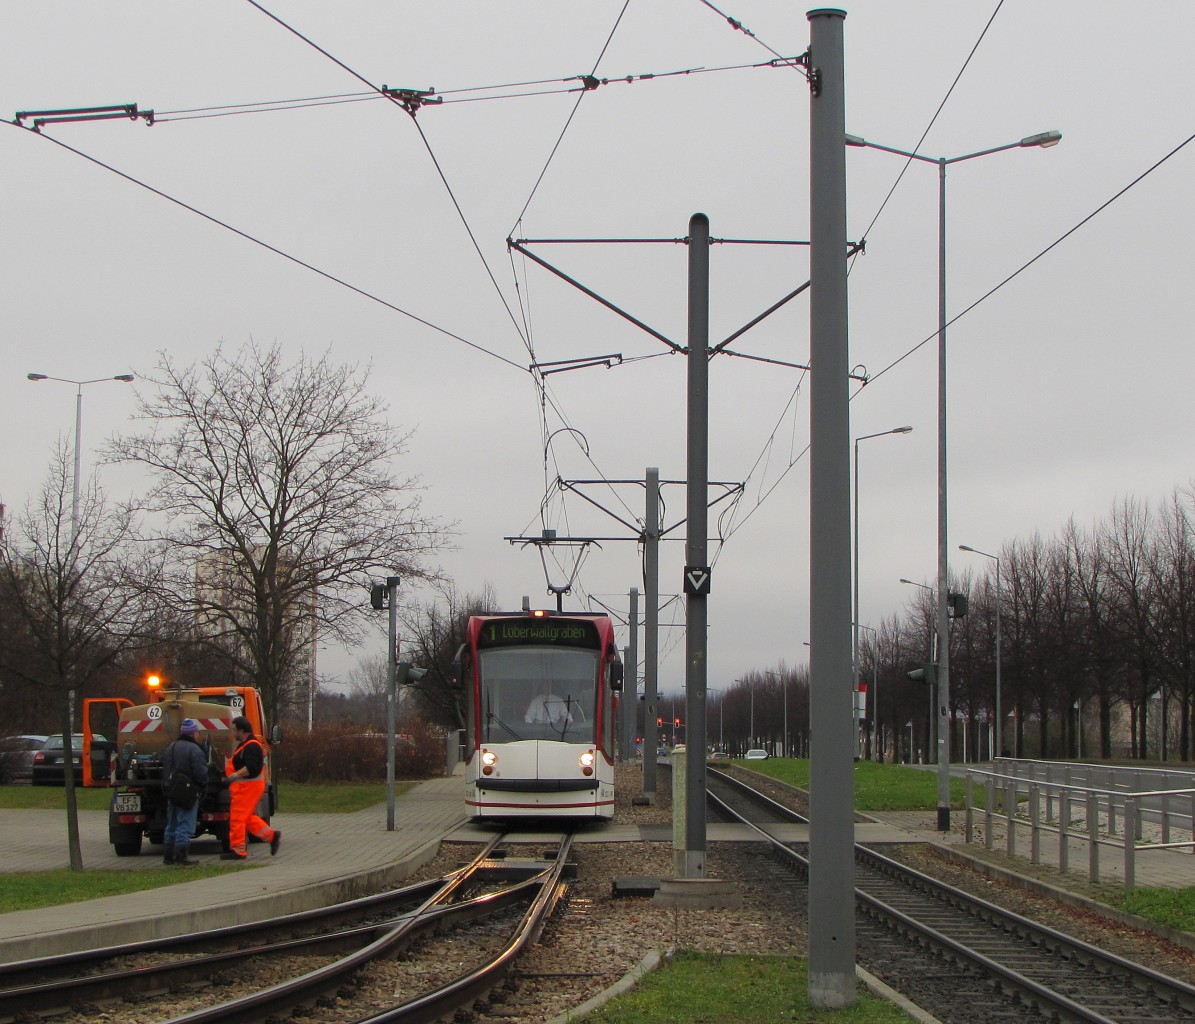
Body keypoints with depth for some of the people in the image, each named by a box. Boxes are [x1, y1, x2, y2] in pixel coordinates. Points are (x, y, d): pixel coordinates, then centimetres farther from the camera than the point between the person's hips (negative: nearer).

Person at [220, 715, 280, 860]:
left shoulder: (251, 746, -19)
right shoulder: (245, 744, 17)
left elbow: (251, 768, -29)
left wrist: (233, 777, -29)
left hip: (247, 787, -11)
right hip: (245, 787, 11)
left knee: (237, 818, -6)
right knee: (248, 818, 15)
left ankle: (237, 850, -2)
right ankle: (271, 835, 15)